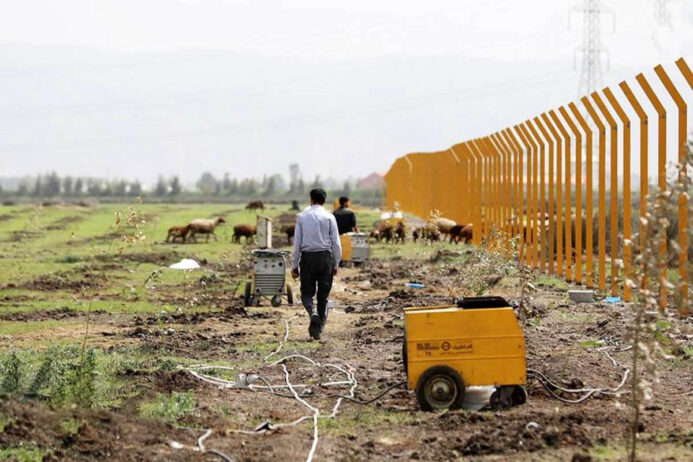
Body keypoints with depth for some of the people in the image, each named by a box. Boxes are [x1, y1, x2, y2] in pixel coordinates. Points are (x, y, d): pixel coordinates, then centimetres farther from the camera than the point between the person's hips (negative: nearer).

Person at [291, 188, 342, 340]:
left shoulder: (301, 216, 2)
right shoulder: (329, 217, 0)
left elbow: (297, 242, 1)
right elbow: (336, 243, -1)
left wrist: (295, 265, 7)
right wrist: (336, 264, 8)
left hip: (307, 257, 0)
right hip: (325, 257, 0)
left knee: (307, 292, 9)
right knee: (323, 295, 8)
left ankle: (313, 314, -22)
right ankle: (318, 330, 7)